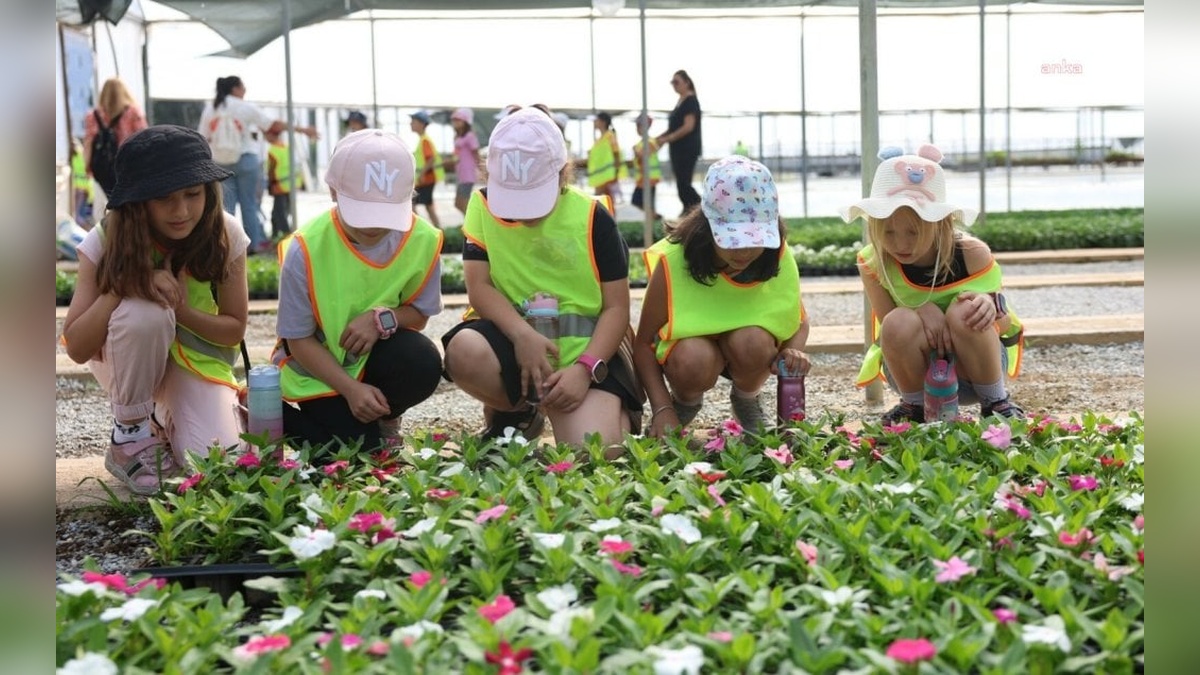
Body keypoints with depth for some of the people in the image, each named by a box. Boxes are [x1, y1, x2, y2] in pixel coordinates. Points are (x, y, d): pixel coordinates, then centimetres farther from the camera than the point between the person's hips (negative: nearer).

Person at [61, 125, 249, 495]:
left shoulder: (225, 235, -19)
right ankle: (131, 435, -14)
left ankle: (169, 420, 11)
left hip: (196, 356, 1)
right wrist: (122, 287, -36)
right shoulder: (105, 242, -23)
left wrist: (182, 310, -28)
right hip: (125, 356, -1)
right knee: (144, 313, -37)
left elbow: (234, 329, -9)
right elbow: (77, 348, -23)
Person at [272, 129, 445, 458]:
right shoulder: (308, 248, -23)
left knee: (422, 363, -30)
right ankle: (279, 412, 11)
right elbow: (299, 340, -15)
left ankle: (383, 419, 4)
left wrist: (384, 318, -26)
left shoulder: (423, 239, -16)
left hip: (375, 356, 3)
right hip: (317, 368, -2)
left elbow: (419, 312, -3)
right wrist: (351, 389, -25)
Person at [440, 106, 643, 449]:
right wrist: (523, 335, -26)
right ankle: (517, 414, 1)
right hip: (512, 336, 2)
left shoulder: (592, 218, -4)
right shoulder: (483, 205, 1)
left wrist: (584, 368, -21)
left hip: (581, 346, -2)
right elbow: (479, 287, -7)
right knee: (464, 351, -34)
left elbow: (617, 307, -4)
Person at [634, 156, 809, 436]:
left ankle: (746, 402, 1)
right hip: (689, 339, -2)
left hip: (750, 338, 2)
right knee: (694, 360, -37)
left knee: (753, 342, -34)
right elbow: (644, 343, -21)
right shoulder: (673, 262, -28)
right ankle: (685, 403, 1)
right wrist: (662, 410, -31)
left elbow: (799, 320, -2)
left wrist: (793, 351, -26)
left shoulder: (778, 257, -20)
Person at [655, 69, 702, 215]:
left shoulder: (691, 101, -11)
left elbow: (688, 126, -20)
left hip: (688, 150, -9)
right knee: (682, 184, 8)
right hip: (678, 149, 9)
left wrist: (667, 139, -20)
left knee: (683, 184, -11)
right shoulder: (680, 101, 16)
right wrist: (659, 138, 10)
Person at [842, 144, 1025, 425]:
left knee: (963, 313, -33)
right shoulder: (872, 263, -15)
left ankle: (996, 402, -9)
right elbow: (889, 330, -12)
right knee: (900, 323, -32)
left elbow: (1003, 326, -10)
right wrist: (921, 312, -33)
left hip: (973, 366, -1)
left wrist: (992, 307, -34)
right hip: (916, 369, 1)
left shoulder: (972, 254, -18)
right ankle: (914, 407, -5)